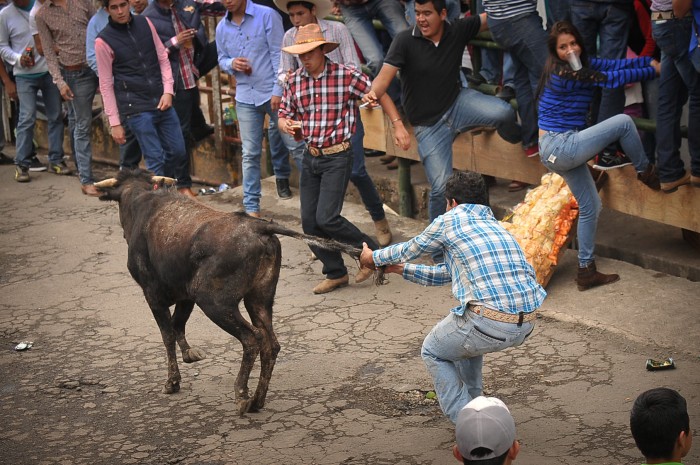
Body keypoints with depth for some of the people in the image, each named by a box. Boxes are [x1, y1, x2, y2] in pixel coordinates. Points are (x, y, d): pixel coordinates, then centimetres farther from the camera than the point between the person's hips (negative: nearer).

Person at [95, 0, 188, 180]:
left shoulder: (144, 23, 6)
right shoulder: (103, 41, -6)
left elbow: (163, 58, 11)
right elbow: (106, 85, -3)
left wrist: (168, 91, -3)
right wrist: (115, 123, -5)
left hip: (161, 102, 5)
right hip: (135, 108, -5)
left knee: (178, 152, 7)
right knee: (155, 159, -8)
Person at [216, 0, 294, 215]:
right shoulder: (222, 28, 7)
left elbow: (278, 54, -10)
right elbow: (222, 60, 18)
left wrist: (278, 90, -15)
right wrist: (232, 64, -8)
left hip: (272, 92, -3)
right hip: (245, 97, 3)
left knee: (280, 138, 15)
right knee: (250, 153, 1)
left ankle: (282, 177, 42)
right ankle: (251, 205, 3)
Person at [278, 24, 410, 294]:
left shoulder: (346, 75, -10)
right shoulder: (294, 81, 4)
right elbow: (283, 115, 10)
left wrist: (398, 125, -11)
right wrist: (286, 125, -14)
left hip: (338, 157, -6)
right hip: (310, 157, 6)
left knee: (327, 218, -14)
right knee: (309, 222, 4)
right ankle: (335, 273, 20)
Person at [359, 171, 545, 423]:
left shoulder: (450, 221, 5)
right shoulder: (497, 227, 26)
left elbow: (411, 248, 22)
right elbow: (445, 274, 35)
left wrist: (374, 257, 40)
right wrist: (402, 269, 44)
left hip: (490, 323, -7)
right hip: (527, 324, 7)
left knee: (433, 353, 20)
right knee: (465, 332, 36)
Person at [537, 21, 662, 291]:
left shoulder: (581, 64, 9)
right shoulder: (566, 72, -18)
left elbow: (613, 65, 3)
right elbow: (612, 79, -16)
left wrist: (650, 61, -5)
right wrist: (652, 71, -7)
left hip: (554, 151, 10)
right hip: (561, 146, -10)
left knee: (590, 207, 15)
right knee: (623, 122, -9)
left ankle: (586, 272, 22)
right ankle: (645, 172, 12)